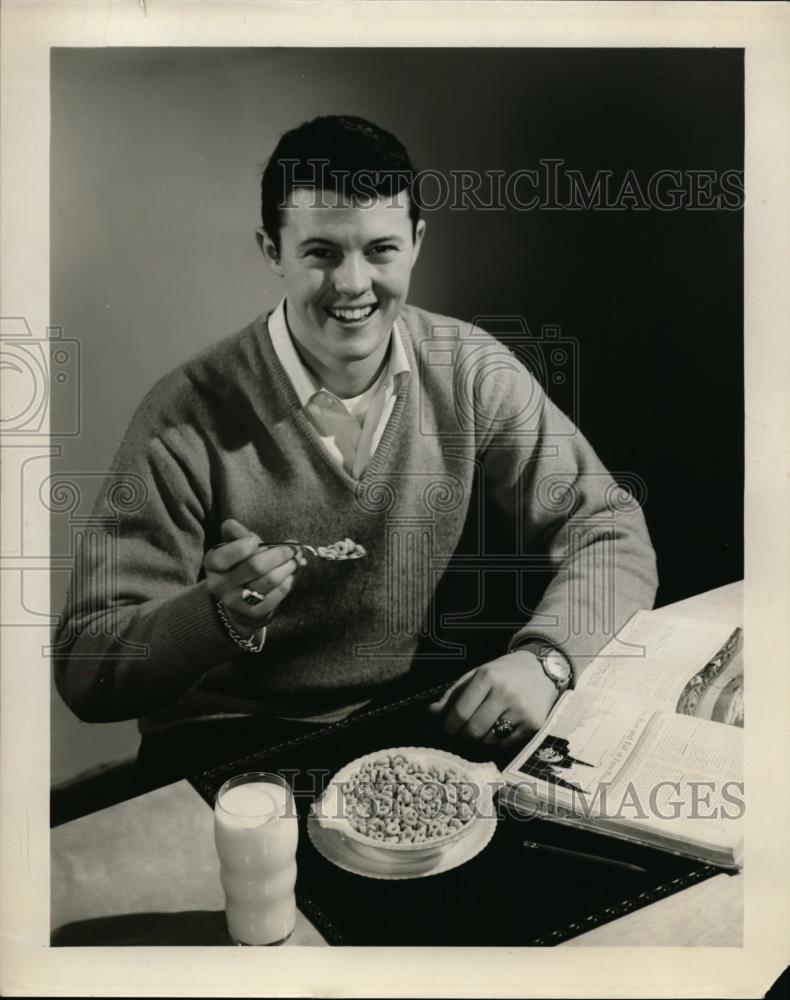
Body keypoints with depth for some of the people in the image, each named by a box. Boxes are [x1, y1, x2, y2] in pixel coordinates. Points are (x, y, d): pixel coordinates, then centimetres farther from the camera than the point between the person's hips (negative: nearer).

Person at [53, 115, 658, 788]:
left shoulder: (473, 373, -8)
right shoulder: (190, 418, -18)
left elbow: (609, 531, -4)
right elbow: (84, 669, -15)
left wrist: (543, 657, -23)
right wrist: (221, 613, -35)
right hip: (232, 747, -2)